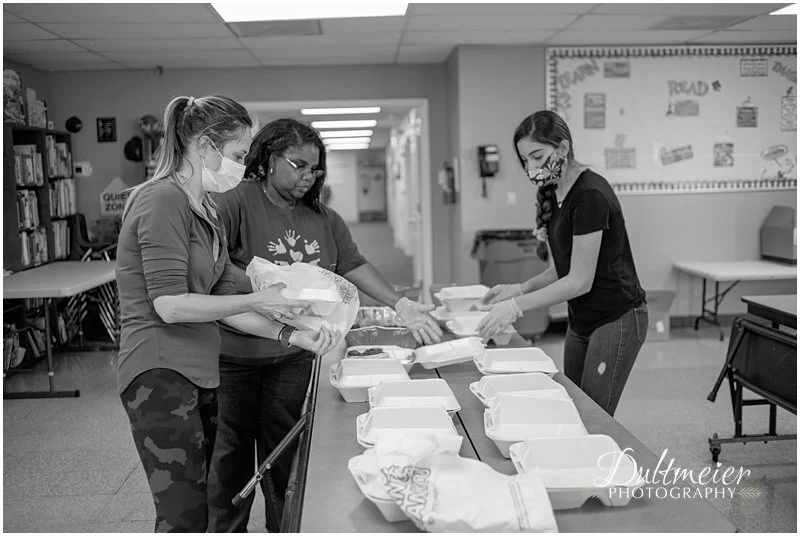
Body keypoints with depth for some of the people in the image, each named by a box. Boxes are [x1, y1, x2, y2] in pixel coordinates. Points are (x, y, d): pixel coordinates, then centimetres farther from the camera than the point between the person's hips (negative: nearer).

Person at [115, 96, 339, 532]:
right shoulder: (162, 199, -13)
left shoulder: (205, 211, 15)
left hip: (198, 374, 9)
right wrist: (253, 302, -13)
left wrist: (289, 333, 3)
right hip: (160, 375, -9)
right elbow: (169, 305, -19)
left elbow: (222, 303, 12)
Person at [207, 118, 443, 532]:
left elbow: (354, 265, 4)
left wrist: (401, 306, -6)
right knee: (232, 456, 10)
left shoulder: (322, 218, 7)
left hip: (294, 356, 4)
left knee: (283, 459, 14)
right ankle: (225, 528, 30)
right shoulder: (236, 203, -11)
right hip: (234, 355, -4)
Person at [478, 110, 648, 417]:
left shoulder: (590, 195, -21)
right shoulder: (553, 195, 6)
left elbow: (581, 280, -22)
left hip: (616, 320, -8)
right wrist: (520, 289, -4)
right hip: (581, 321, 9)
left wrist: (516, 306, -23)